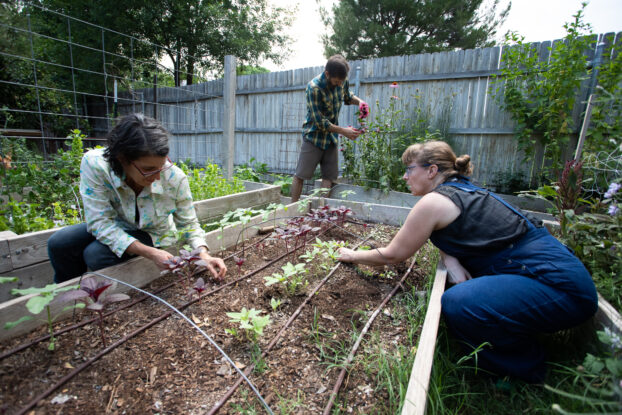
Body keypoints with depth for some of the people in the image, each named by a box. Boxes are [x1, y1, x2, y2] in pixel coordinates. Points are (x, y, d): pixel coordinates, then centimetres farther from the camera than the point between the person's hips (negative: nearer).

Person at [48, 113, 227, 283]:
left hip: (151, 234, -2)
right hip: (117, 227, 2)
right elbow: (99, 221, -27)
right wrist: (148, 253, -36)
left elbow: (189, 224, -15)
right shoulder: (94, 163, -29)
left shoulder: (175, 178, -30)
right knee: (58, 243, -17)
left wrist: (204, 254, -33)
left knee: (96, 254, -25)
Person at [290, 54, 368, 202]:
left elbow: (348, 96, 18)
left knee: (329, 176, 5)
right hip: (314, 136, -6)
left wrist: (358, 101, -5)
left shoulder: (343, 81, -4)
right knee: (300, 175, 0)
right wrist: (344, 131, -21)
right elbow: (320, 122, -22)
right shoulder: (314, 87, -23)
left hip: (331, 137, 6)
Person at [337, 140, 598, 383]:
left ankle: (527, 370, 0)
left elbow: (392, 255, -6)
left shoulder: (434, 201, -14)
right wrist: (451, 261, -5)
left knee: (457, 303, -28)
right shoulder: (464, 190, 13)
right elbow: (448, 239, 18)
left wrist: (352, 256, 9)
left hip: (561, 286, -10)